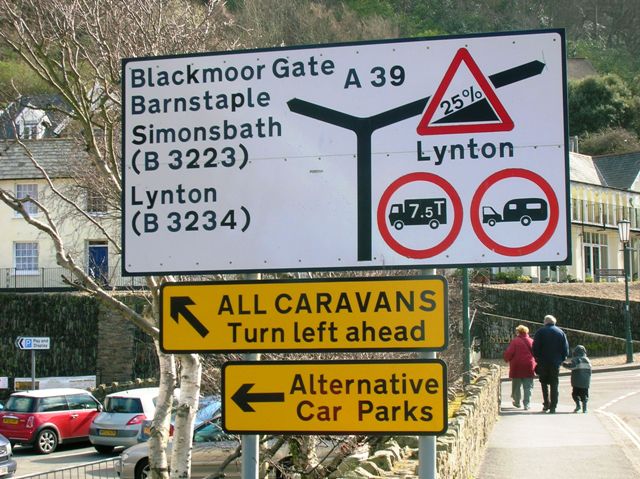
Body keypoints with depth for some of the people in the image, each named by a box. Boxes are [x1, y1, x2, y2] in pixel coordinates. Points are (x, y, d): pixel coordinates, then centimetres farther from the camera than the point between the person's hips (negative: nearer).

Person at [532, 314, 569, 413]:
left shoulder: (540, 332, -1)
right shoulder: (561, 332, 6)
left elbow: (535, 347, -6)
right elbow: (566, 349, 4)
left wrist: (537, 358, 5)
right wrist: (561, 359, 12)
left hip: (543, 362, -1)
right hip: (556, 363, 1)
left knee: (544, 383, 14)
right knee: (554, 384, 6)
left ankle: (546, 404, 4)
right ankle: (553, 407, 1)